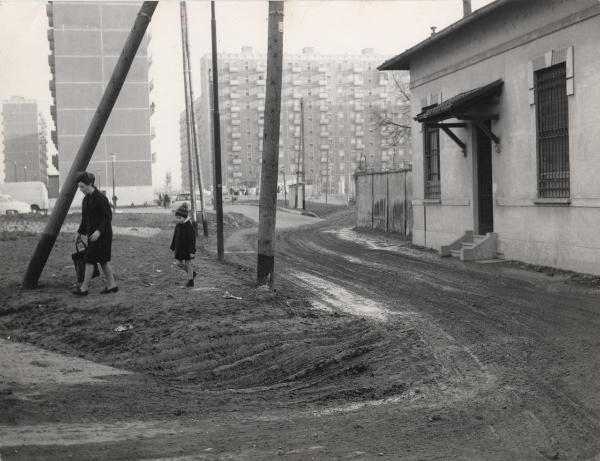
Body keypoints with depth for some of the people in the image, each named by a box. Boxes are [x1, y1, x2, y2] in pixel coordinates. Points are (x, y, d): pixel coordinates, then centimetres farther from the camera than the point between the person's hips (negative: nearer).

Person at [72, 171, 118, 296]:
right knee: (103, 260, 11)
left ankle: (84, 288, -3)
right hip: (92, 233, 9)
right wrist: (81, 232, 15)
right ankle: (112, 285, 18)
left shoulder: (100, 198, -17)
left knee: (89, 260, -8)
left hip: (102, 234, -9)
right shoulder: (86, 199, 10)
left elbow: (108, 217, -17)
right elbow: (85, 218, 19)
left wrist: (99, 231, -25)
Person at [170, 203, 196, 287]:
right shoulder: (178, 225, 2)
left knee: (188, 263, 3)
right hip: (179, 248, 7)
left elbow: (192, 239, -18)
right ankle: (192, 273, 25)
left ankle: (190, 280, 17)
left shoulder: (189, 226, -19)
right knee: (178, 263, 5)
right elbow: (175, 237, 12)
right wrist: (173, 247, 14)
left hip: (187, 248, -7)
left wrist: (192, 251, -20)